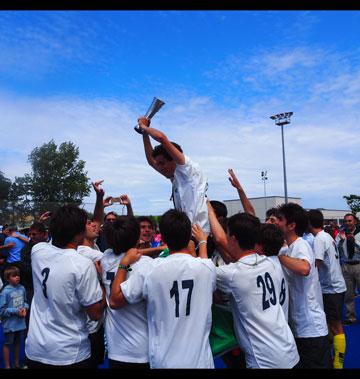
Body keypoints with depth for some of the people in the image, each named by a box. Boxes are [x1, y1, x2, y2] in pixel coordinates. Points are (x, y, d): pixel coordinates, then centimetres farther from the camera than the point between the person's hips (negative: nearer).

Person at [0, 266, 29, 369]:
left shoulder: (22, 288, -5)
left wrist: (25, 308, -11)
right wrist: (16, 311, -20)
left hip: (20, 322, 5)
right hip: (9, 324, -5)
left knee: (18, 343, 21)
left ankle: (17, 363, 39)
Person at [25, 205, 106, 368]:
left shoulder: (37, 250, -8)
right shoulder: (83, 265, -24)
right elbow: (96, 313, -16)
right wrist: (100, 276, -5)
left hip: (34, 349, 5)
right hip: (69, 355, -5)